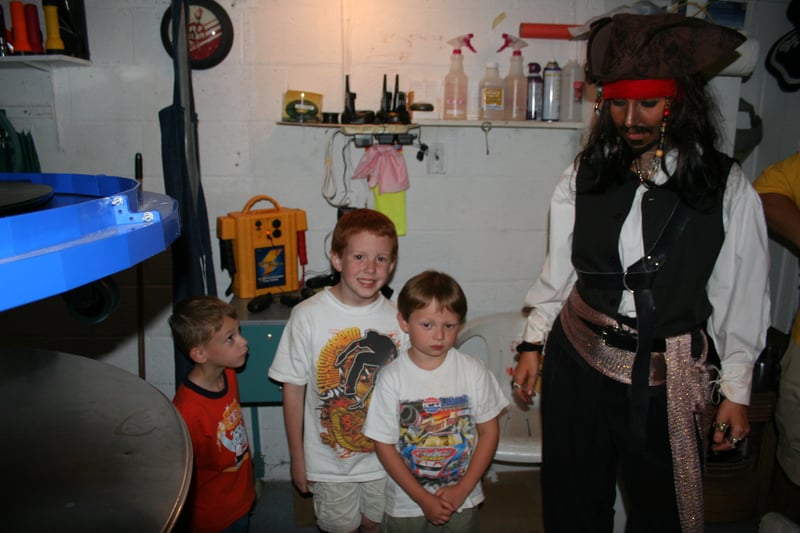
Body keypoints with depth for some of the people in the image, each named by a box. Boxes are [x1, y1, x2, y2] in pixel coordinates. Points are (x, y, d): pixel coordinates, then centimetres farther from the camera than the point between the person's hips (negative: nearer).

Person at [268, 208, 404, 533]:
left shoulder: (397, 319, -12)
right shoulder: (307, 316, -18)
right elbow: (293, 389, -10)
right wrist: (297, 458, -4)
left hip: (385, 457, 2)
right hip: (330, 461, -2)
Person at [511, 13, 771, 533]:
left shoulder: (727, 188, -7)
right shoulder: (584, 175, -2)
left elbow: (741, 296, -2)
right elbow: (558, 267, 5)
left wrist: (737, 391, 2)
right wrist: (533, 343, 9)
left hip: (665, 380, -1)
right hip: (576, 360, 2)